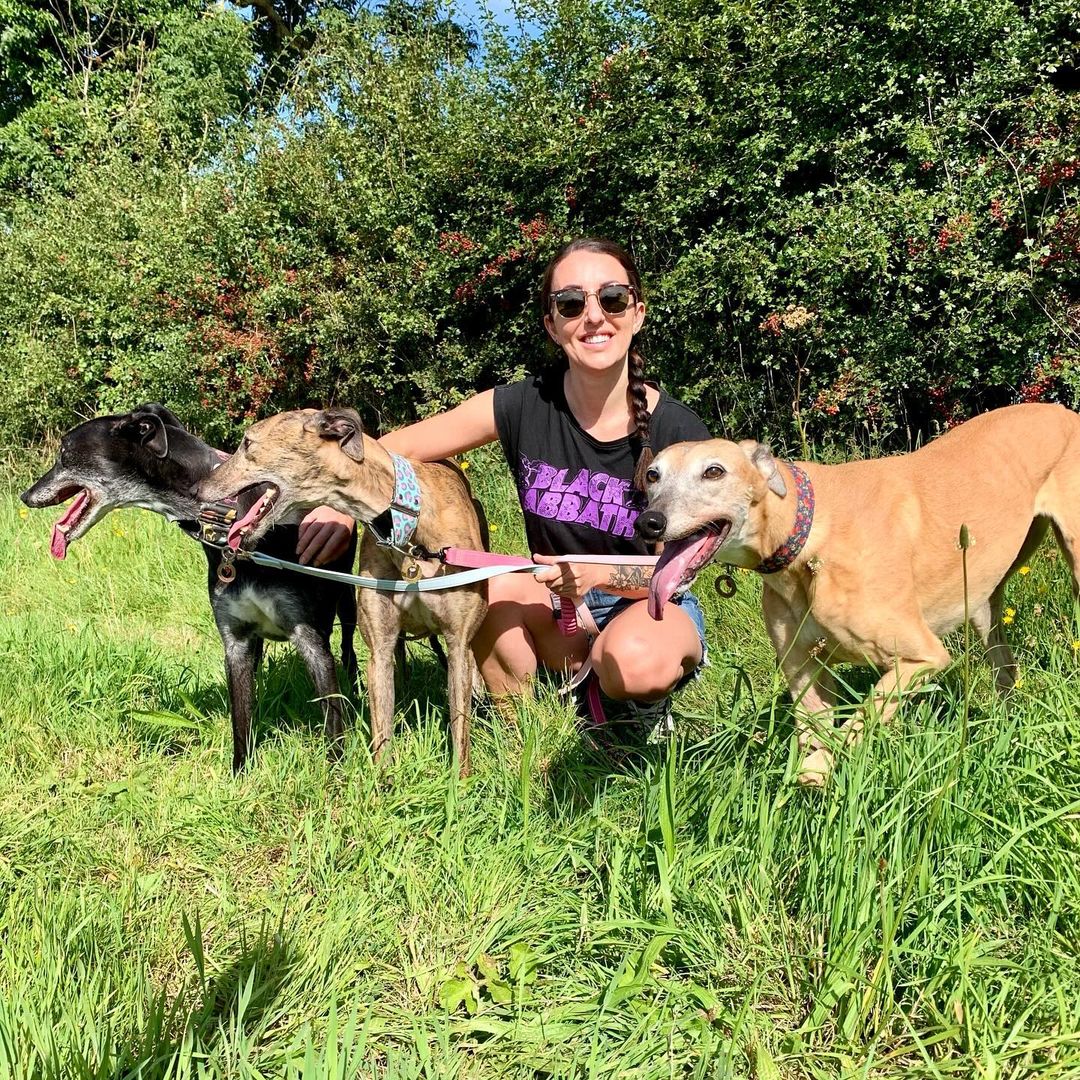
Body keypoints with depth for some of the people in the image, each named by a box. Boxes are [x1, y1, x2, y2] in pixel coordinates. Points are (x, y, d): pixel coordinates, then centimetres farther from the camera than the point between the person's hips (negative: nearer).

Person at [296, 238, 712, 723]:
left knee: (633, 661, -36)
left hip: (656, 607, -2)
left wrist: (600, 574, -30)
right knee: (492, 589, -30)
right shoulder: (523, 405, -13)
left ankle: (650, 707, 2)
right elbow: (397, 447, -8)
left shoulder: (680, 433, -17)